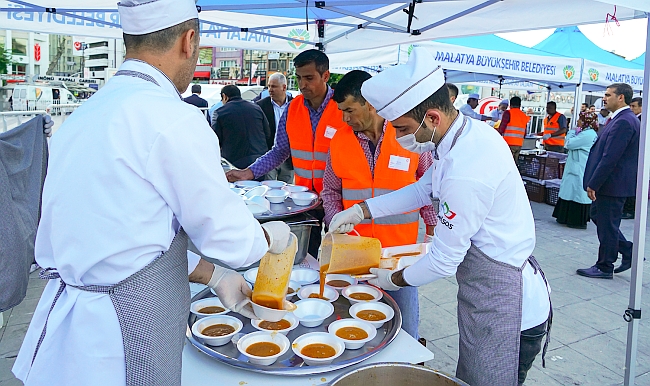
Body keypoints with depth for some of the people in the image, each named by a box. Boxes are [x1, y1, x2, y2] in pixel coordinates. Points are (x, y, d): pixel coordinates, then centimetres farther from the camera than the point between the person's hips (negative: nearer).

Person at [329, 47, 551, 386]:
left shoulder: (466, 174, -33)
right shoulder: (472, 130, -3)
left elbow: (444, 260, -22)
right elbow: (425, 189, 12)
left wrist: (393, 280, -3)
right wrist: (360, 211, 7)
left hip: (502, 305, -9)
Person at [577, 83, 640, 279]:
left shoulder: (624, 121, -21)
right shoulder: (623, 119, 12)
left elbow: (610, 158, -25)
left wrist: (593, 184, -21)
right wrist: (594, 181, 18)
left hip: (613, 183, -10)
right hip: (610, 182, 10)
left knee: (606, 225, 2)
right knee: (597, 216, 19)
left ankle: (604, 268, 16)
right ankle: (628, 252, 26)